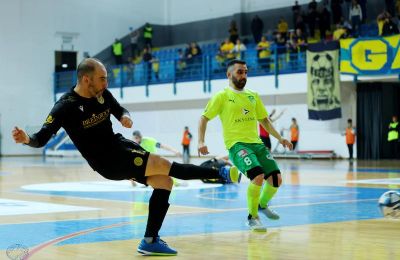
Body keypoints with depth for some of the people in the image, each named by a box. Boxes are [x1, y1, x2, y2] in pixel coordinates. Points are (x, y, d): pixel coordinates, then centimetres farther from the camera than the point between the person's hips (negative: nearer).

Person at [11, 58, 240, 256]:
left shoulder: (102, 93, -2)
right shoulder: (66, 106, -19)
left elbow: (120, 110, 15)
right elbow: (41, 139, -18)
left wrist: (125, 116, -9)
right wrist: (26, 139, -40)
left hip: (121, 145, 8)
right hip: (108, 161, -8)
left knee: (165, 182, 4)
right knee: (167, 167, -16)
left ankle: (150, 241, 11)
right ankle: (220, 173, 0)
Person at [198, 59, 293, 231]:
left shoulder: (253, 96, 16)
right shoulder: (222, 96, 0)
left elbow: (264, 120, 26)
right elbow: (204, 118, 0)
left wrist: (279, 138, 20)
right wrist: (201, 141, -14)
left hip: (256, 143, 6)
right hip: (237, 144, -6)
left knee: (276, 179, -2)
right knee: (258, 176, -26)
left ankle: (262, 205, 30)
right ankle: (252, 217, -6)